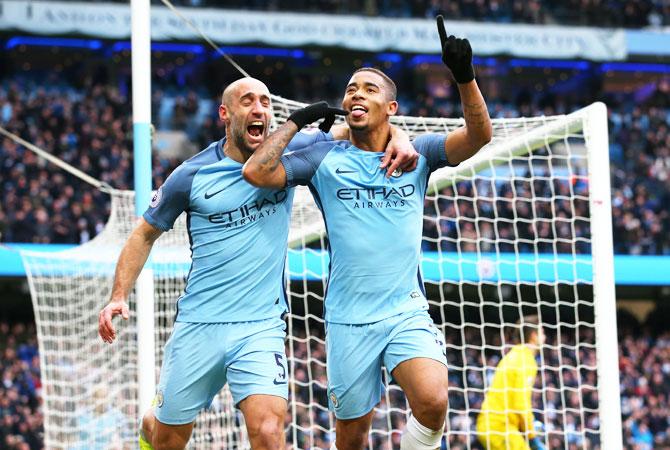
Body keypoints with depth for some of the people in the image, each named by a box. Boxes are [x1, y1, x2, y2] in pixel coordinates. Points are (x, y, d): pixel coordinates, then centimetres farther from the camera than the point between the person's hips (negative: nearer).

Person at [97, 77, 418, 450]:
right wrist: (119, 297, -2)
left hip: (262, 328, 0)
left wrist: (398, 139, -16)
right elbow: (145, 235, 8)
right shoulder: (191, 176, -4)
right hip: (198, 326, 0)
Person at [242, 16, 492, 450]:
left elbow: (479, 135, -8)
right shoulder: (325, 159, 4)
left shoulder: (416, 154, 6)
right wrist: (296, 121, 0)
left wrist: (465, 76, -22)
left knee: (433, 403, -27)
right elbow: (256, 171, -7)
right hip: (348, 321, 0)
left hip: (407, 313, 0)